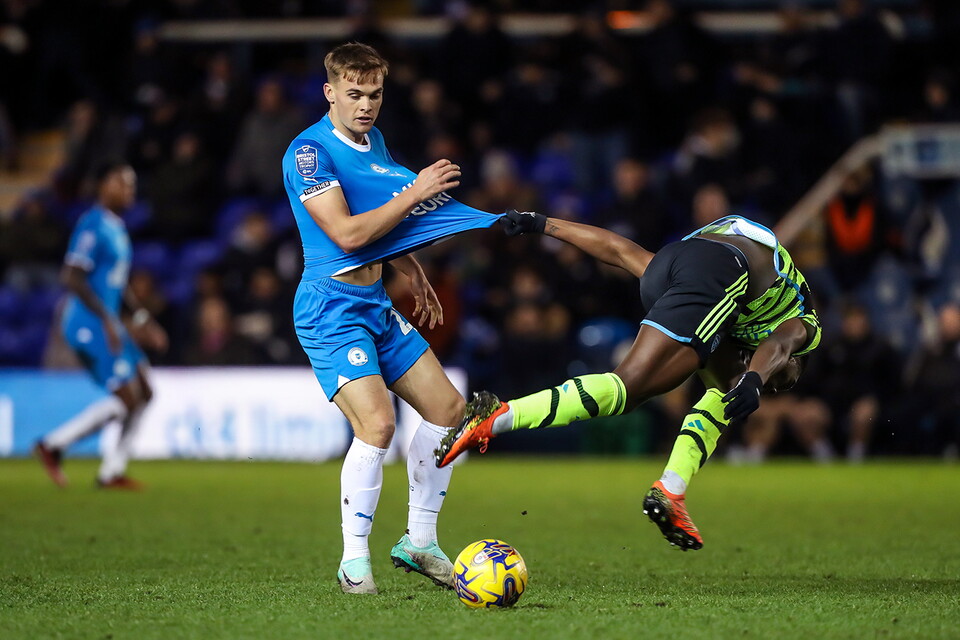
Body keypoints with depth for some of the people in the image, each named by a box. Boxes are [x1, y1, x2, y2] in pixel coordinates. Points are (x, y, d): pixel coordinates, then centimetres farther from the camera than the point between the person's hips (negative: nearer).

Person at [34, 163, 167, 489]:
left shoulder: (117, 228, 16)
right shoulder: (93, 226, -14)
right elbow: (72, 278, -21)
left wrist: (142, 319, 22)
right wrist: (107, 320, -23)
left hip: (107, 324, 10)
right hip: (88, 324, -10)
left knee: (143, 391, 7)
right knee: (126, 397, -12)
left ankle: (112, 471, 10)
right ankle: (53, 445, -2)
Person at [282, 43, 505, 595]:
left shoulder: (373, 140, 11)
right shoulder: (310, 151, -16)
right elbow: (347, 233, -24)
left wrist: (413, 272, 28)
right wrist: (415, 193, -19)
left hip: (376, 302, 9)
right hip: (332, 306, -9)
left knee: (447, 407, 9)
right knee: (377, 423, -23)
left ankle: (419, 542, 20)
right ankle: (354, 560, -11)